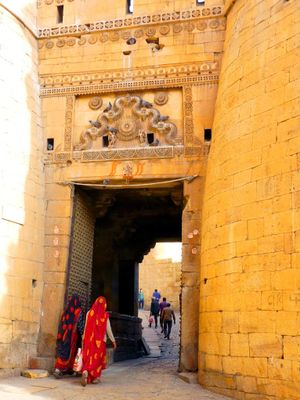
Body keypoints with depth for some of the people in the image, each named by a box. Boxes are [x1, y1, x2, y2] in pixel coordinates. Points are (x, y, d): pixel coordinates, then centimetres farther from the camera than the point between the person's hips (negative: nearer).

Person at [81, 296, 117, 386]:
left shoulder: (89, 313, -2)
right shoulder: (105, 315, -8)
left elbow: (86, 327, 3)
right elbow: (108, 330, -3)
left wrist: (84, 339, 13)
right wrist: (113, 340, 7)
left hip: (89, 339, 2)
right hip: (100, 340, -2)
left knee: (88, 357, 8)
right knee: (98, 358, 11)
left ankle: (85, 372, -15)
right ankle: (95, 377, 14)